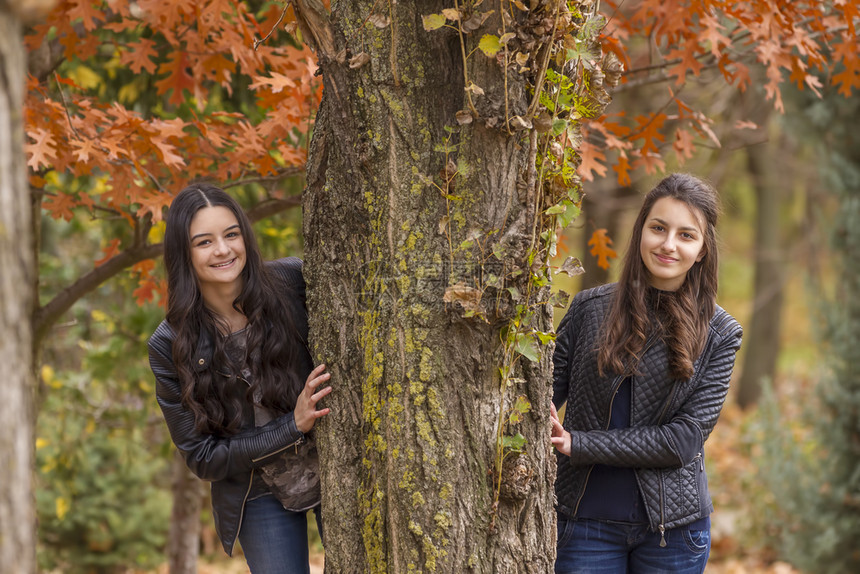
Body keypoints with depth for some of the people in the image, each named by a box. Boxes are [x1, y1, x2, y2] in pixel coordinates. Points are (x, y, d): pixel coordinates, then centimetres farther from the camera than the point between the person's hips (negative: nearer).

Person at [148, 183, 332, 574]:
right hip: (259, 498, -1)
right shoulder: (169, 346, -14)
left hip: (338, 477, 1)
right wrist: (294, 426, -21)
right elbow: (202, 458, -11)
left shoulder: (292, 282, -14)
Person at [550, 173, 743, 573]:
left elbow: (686, 438, -10)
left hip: (673, 524, 0)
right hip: (587, 521, 0)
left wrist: (578, 444, -16)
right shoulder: (589, 308, 2)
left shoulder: (719, 334, -1)